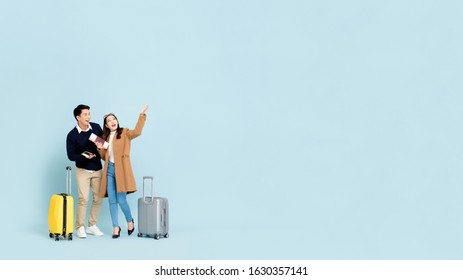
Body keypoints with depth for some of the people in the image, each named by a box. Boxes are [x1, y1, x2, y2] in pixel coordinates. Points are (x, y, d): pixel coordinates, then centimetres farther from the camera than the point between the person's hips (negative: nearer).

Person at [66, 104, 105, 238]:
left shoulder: (96, 127, -3)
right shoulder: (72, 135, -10)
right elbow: (71, 155, -8)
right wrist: (84, 156, -24)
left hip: (98, 170, 3)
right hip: (82, 170, -3)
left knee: (98, 198, 5)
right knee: (83, 199, -10)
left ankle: (92, 225, 18)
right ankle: (80, 227, 1)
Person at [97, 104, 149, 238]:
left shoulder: (125, 133, 3)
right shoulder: (106, 137, 18)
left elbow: (137, 131, -19)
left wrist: (142, 115, -22)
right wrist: (100, 148, 1)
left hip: (121, 170, -5)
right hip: (109, 170, 5)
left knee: (121, 200, -8)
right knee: (112, 201, 3)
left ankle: (130, 221, 17)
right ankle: (116, 227, 11)